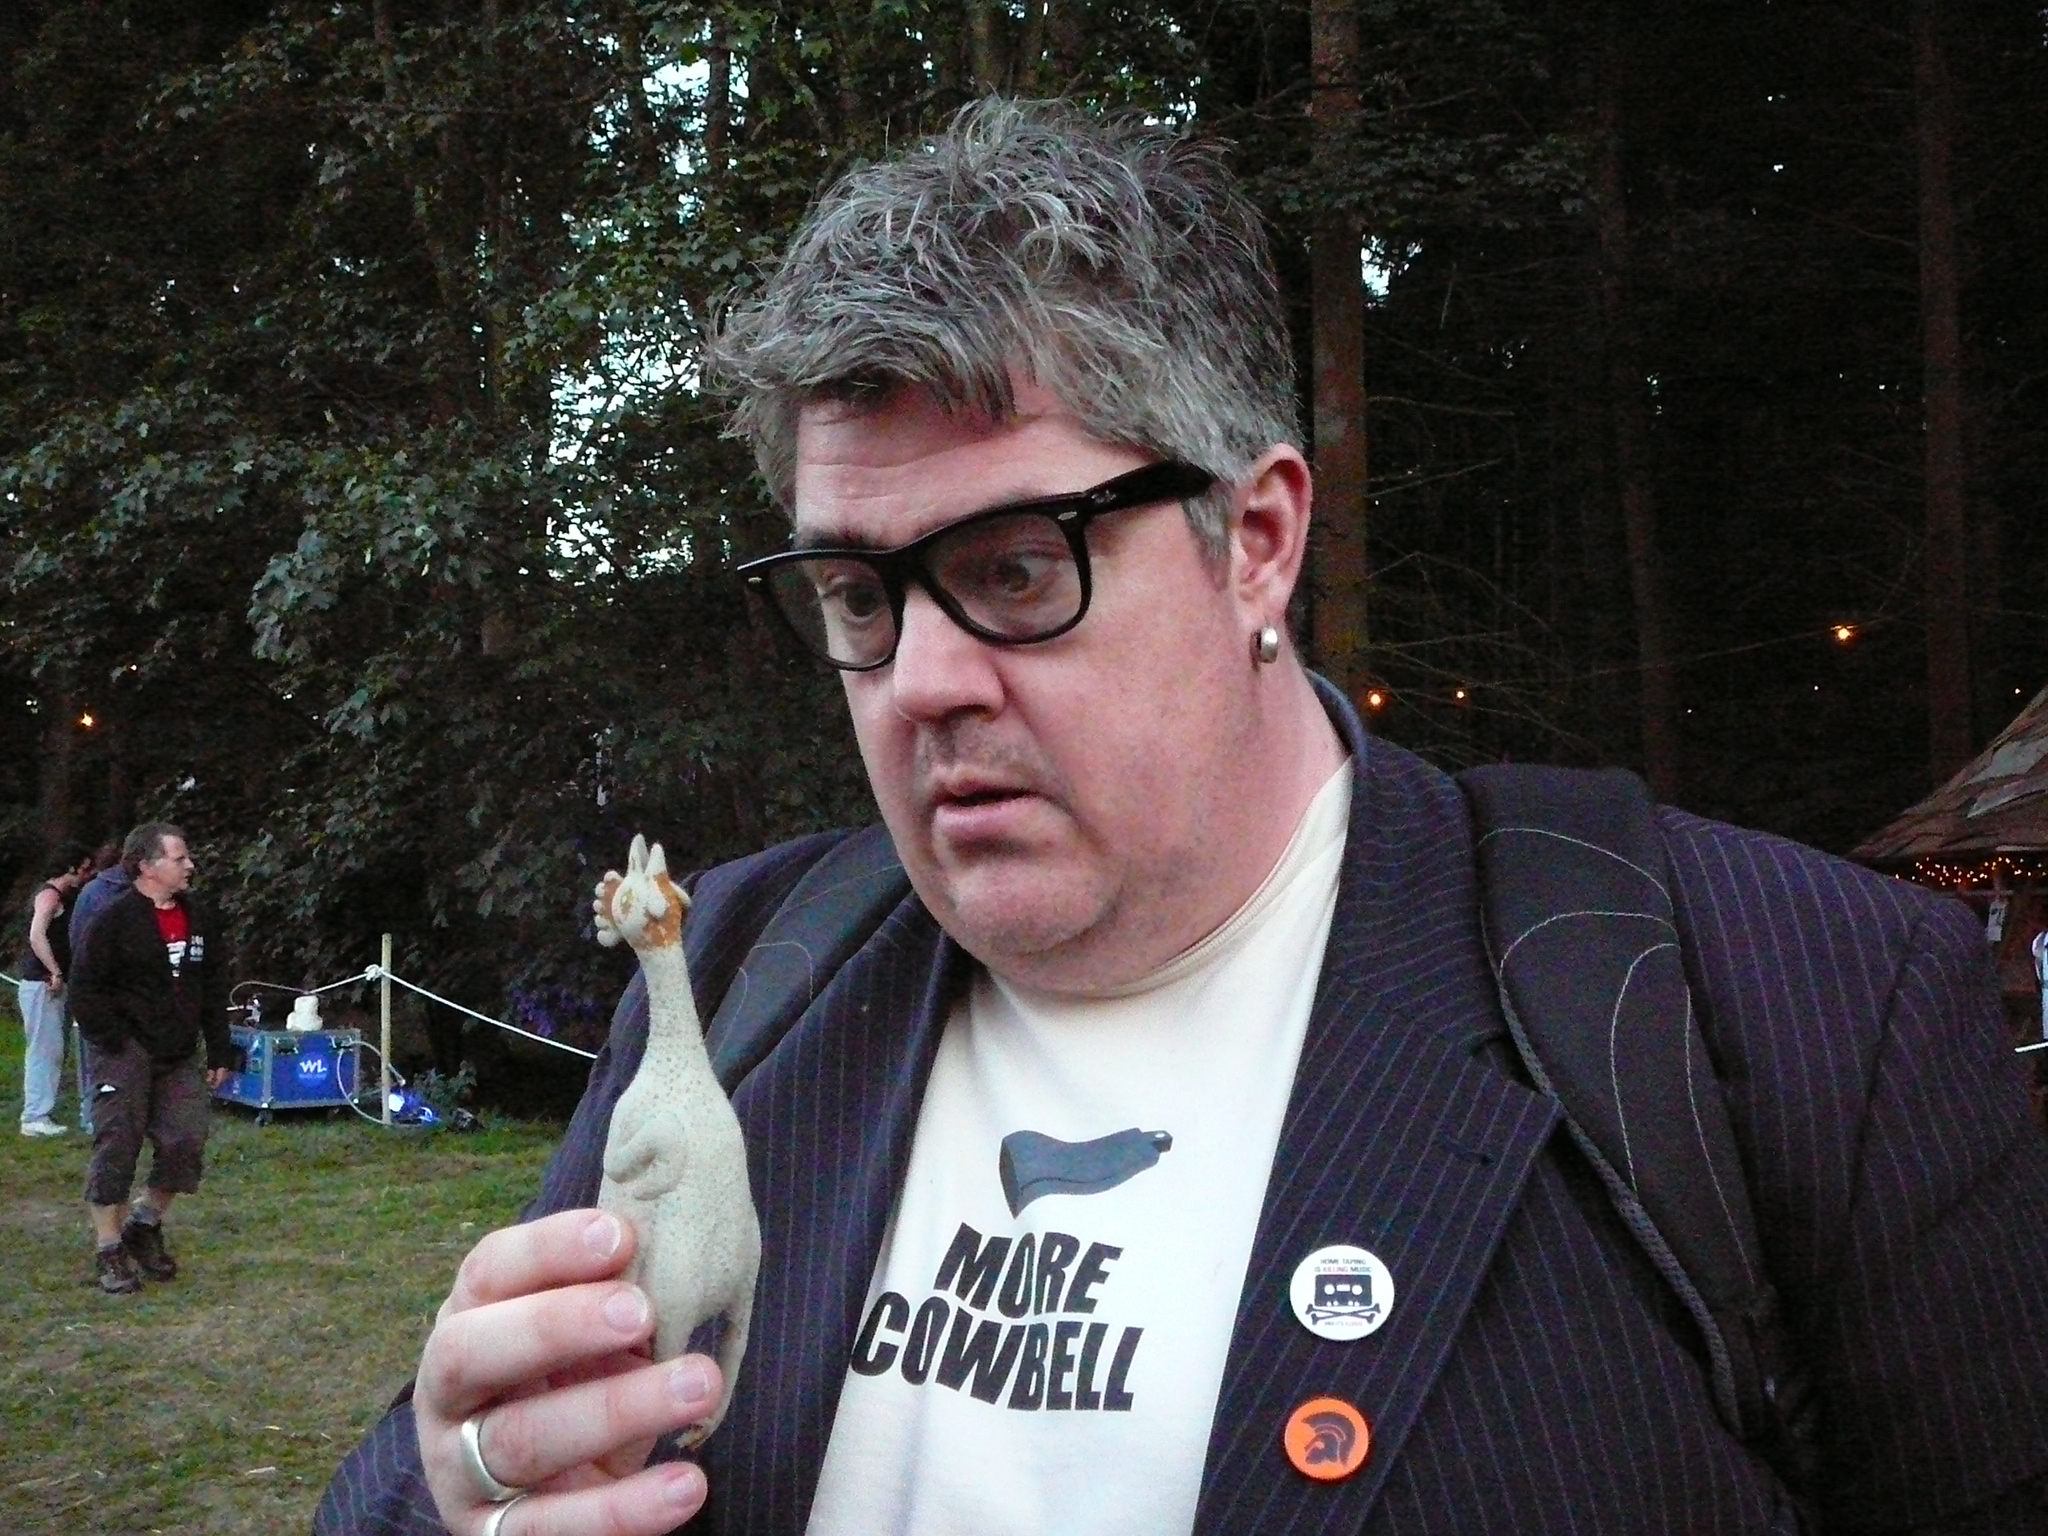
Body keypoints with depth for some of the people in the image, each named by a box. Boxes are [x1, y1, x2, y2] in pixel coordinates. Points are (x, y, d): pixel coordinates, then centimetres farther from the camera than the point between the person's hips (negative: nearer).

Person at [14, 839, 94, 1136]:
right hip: (41, 984, -10)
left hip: (49, 984, 10)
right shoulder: (50, 895, -13)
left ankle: (42, 1111, 18)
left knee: (52, 1050, 12)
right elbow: (36, 935, -26)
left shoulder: (60, 896, 18)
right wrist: (55, 973, -22)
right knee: (44, 1049, -8)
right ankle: (35, 1117, -7)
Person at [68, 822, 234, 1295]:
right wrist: (115, 1043, -14)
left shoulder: (197, 917, 9)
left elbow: (214, 989, 14)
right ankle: (108, 1252, 6)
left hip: (179, 1057, 6)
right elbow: (86, 989, -10)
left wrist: (219, 1052, 10)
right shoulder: (114, 919, -10)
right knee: (117, 1149, -4)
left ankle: (144, 1226, 20)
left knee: (186, 1144, -2)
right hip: (124, 1054, -5)